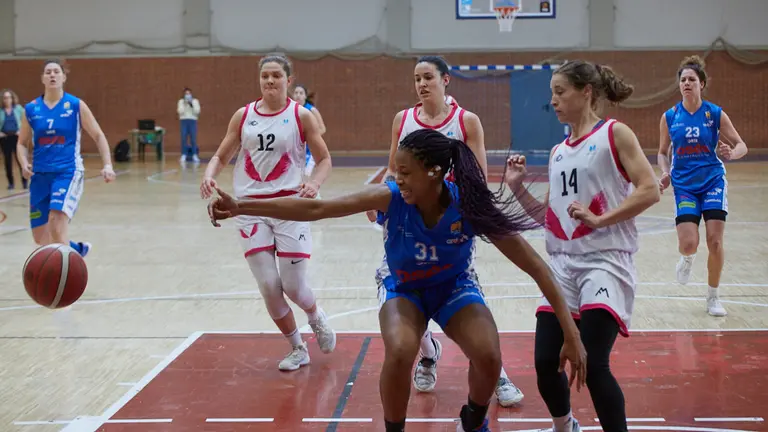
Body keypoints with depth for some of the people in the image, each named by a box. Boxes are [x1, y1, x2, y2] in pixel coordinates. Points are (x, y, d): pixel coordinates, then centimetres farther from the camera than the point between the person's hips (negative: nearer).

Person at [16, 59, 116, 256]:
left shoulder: (76, 105, -2)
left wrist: (107, 165, -10)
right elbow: (22, 143, 14)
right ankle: (76, 248, 37)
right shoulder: (30, 109, 5)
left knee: (56, 225, -25)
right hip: (40, 175, 4)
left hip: (68, 172, -4)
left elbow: (99, 136, 3)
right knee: (40, 238, 8)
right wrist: (24, 164, -6)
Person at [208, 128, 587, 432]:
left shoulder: (469, 206, -30)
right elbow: (315, 209, -27)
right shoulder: (390, 196, -28)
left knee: (487, 356, -26)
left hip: (455, 288, 0)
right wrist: (241, 207, -33)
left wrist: (572, 335, -29)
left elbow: (537, 268, -26)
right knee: (399, 353, -32)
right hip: (403, 289, 0)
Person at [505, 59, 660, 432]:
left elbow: (649, 191, -12)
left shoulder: (614, 133, -3)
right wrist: (518, 189, 4)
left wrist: (599, 219, -19)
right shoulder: (558, 152, 16)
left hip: (606, 260, -6)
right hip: (563, 264, 6)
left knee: (592, 366, -17)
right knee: (545, 362, 4)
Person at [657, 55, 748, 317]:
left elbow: (741, 145, 0)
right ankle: (687, 258, 27)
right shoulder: (669, 117, 0)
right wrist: (665, 173, -8)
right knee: (688, 244, -13)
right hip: (684, 186, 0)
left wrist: (731, 154, -23)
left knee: (715, 242, -7)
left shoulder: (715, 114, -4)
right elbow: (663, 152, 11)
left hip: (713, 183, 0)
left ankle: (713, 297, 12)